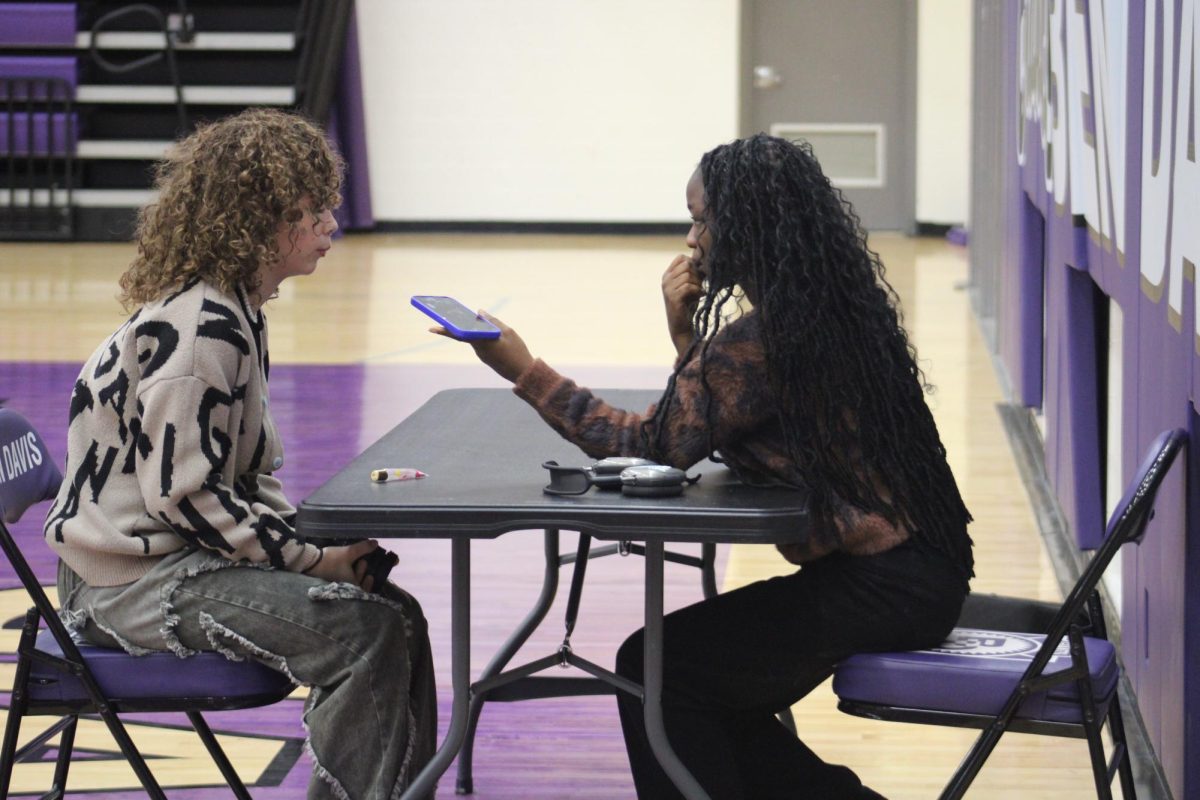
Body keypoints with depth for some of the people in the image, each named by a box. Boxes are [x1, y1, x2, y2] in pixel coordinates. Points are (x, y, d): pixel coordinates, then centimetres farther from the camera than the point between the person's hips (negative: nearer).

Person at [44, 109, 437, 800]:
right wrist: (310, 560, -17)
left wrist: (315, 543, 1)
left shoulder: (236, 312, 12)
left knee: (393, 615, 5)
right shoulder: (199, 327, -20)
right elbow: (183, 492, -24)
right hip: (136, 581, -10)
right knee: (366, 632, -20)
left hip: (178, 556, 10)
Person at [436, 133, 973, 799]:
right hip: (919, 569, 10)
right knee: (713, 700, 17)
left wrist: (524, 371, -11)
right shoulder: (837, 306, 9)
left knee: (654, 668, -3)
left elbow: (654, 443, -14)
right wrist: (687, 337, 0)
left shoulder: (762, 339, -21)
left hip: (882, 591, -10)